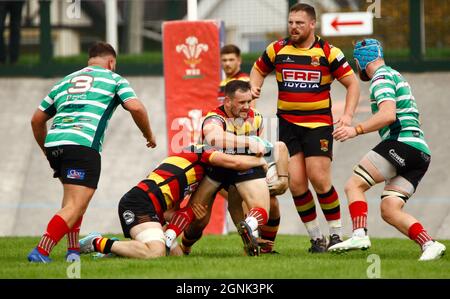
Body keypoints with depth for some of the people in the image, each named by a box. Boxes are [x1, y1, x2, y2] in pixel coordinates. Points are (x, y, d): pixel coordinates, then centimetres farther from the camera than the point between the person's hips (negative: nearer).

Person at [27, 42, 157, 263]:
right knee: (75, 207, -11)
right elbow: (135, 107, 0)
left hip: (53, 141, 6)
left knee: (73, 200, 26)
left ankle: (73, 251, 17)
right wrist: (149, 135, 15)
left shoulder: (64, 81, 30)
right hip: (83, 144, -6)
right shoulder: (113, 79, 16)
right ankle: (40, 252, -24)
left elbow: (36, 120, 30)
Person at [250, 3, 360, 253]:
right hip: (288, 123, 3)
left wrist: (348, 114, -12)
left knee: (319, 180, -12)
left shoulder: (328, 52, -3)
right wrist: (254, 87, 1)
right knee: (296, 183, -5)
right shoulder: (277, 49, 5)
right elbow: (258, 70, 22)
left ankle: (336, 234, 4)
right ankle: (316, 238, 8)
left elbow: (352, 83, 1)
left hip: (318, 122, -3)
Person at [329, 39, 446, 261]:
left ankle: (359, 235, -27)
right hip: (421, 152, 9)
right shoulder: (396, 76, 29)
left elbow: (388, 115, -18)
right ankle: (429, 244, -16)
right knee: (389, 210, 0)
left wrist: (356, 130, -19)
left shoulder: (382, 77, -3)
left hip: (401, 141, -9)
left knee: (354, 185, -9)